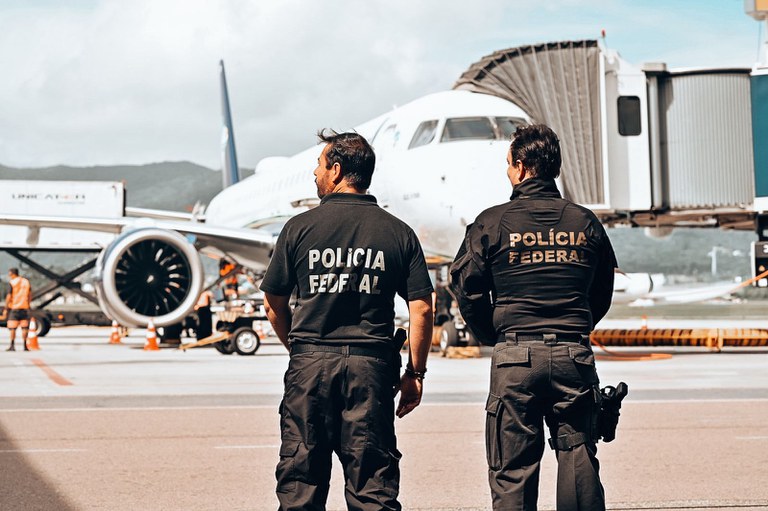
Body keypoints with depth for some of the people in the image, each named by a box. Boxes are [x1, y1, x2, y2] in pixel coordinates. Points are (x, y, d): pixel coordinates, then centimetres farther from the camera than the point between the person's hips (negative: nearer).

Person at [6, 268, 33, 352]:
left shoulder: (12, 283, -7)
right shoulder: (26, 282, 9)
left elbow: (9, 296, -11)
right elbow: (30, 295, 12)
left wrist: (6, 306, -2)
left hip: (14, 307, -4)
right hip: (24, 307, 4)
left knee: (12, 328, 0)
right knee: (24, 327, 7)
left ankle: (12, 345, -5)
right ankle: (25, 346, 3)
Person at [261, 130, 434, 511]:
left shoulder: (300, 227, 0)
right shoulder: (398, 233, 3)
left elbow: (273, 304, 5)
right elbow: (422, 310, -1)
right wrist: (414, 373, 7)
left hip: (310, 365, -1)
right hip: (372, 366, 1)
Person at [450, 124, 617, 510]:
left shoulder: (493, 222, -3)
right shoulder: (586, 223, 8)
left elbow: (466, 286, -2)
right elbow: (602, 294, 15)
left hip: (515, 357, -3)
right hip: (575, 356, 3)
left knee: (512, 470, 3)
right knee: (579, 460, 10)